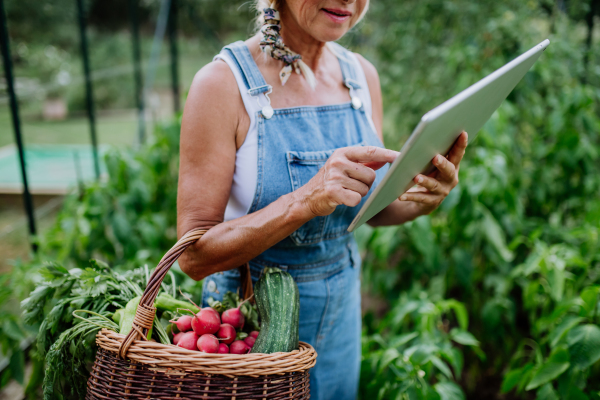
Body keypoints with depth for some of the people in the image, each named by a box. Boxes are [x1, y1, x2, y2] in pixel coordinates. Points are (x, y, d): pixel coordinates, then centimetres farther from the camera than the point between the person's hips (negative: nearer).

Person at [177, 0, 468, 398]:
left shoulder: (362, 75, -4)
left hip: (341, 310, 5)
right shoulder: (223, 82, -21)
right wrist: (306, 201, -35)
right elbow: (194, 255, -22)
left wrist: (421, 200, -17)